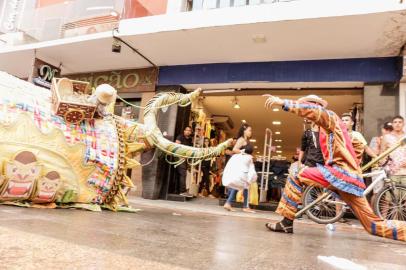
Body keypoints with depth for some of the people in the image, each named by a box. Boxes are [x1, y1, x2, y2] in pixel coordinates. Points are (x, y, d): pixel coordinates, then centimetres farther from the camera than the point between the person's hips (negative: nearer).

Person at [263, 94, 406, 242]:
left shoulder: (330, 116, 2)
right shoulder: (327, 128, 30)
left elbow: (313, 110, -22)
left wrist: (284, 103, -29)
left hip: (341, 172, -10)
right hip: (350, 177, 10)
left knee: (296, 177, -11)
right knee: (374, 224, 11)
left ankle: (287, 222, -10)